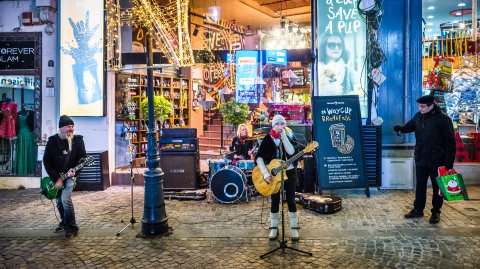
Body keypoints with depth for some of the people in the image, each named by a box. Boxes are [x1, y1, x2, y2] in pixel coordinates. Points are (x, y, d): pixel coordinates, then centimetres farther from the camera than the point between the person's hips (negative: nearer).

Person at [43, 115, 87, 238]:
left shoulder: (78, 140, -6)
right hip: (55, 176, 3)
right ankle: (64, 222, 38)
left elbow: (83, 157, -4)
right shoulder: (52, 141, -6)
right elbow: (46, 161, -7)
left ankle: (72, 227, -7)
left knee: (65, 199, -20)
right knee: (59, 202, 12)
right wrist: (56, 178, -14)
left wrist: (74, 170, -22)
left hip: (70, 175, -3)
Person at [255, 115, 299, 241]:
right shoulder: (268, 138, -4)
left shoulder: (290, 137, -2)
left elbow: (291, 152, -21)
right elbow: (259, 157, -11)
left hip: (289, 172, 0)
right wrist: (265, 173, -21)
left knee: (291, 200, 4)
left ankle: (294, 228, 16)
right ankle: (274, 228, 18)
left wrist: (283, 136, -22)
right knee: (275, 200, 6)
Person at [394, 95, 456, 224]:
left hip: (437, 161, -5)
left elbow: (450, 142, -13)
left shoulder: (443, 119, -14)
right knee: (420, 185, 12)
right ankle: (418, 210, 24)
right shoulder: (418, 116, 2)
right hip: (421, 159, 5)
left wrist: (449, 162, -15)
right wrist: (401, 128, -12)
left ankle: (436, 212, 22)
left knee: (437, 187, 9)